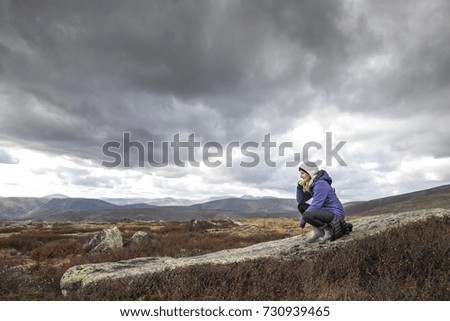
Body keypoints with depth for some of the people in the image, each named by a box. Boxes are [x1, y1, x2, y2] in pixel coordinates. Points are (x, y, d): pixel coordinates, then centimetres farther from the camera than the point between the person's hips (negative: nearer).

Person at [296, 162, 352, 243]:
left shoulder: (321, 184, -21)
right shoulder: (313, 183, 8)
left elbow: (315, 206, -23)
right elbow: (300, 200, 11)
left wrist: (302, 220, -12)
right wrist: (299, 187, -6)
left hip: (335, 215, -9)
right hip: (327, 212, 9)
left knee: (306, 215, -29)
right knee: (301, 206, 6)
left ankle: (329, 230, -6)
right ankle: (318, 232, 1)